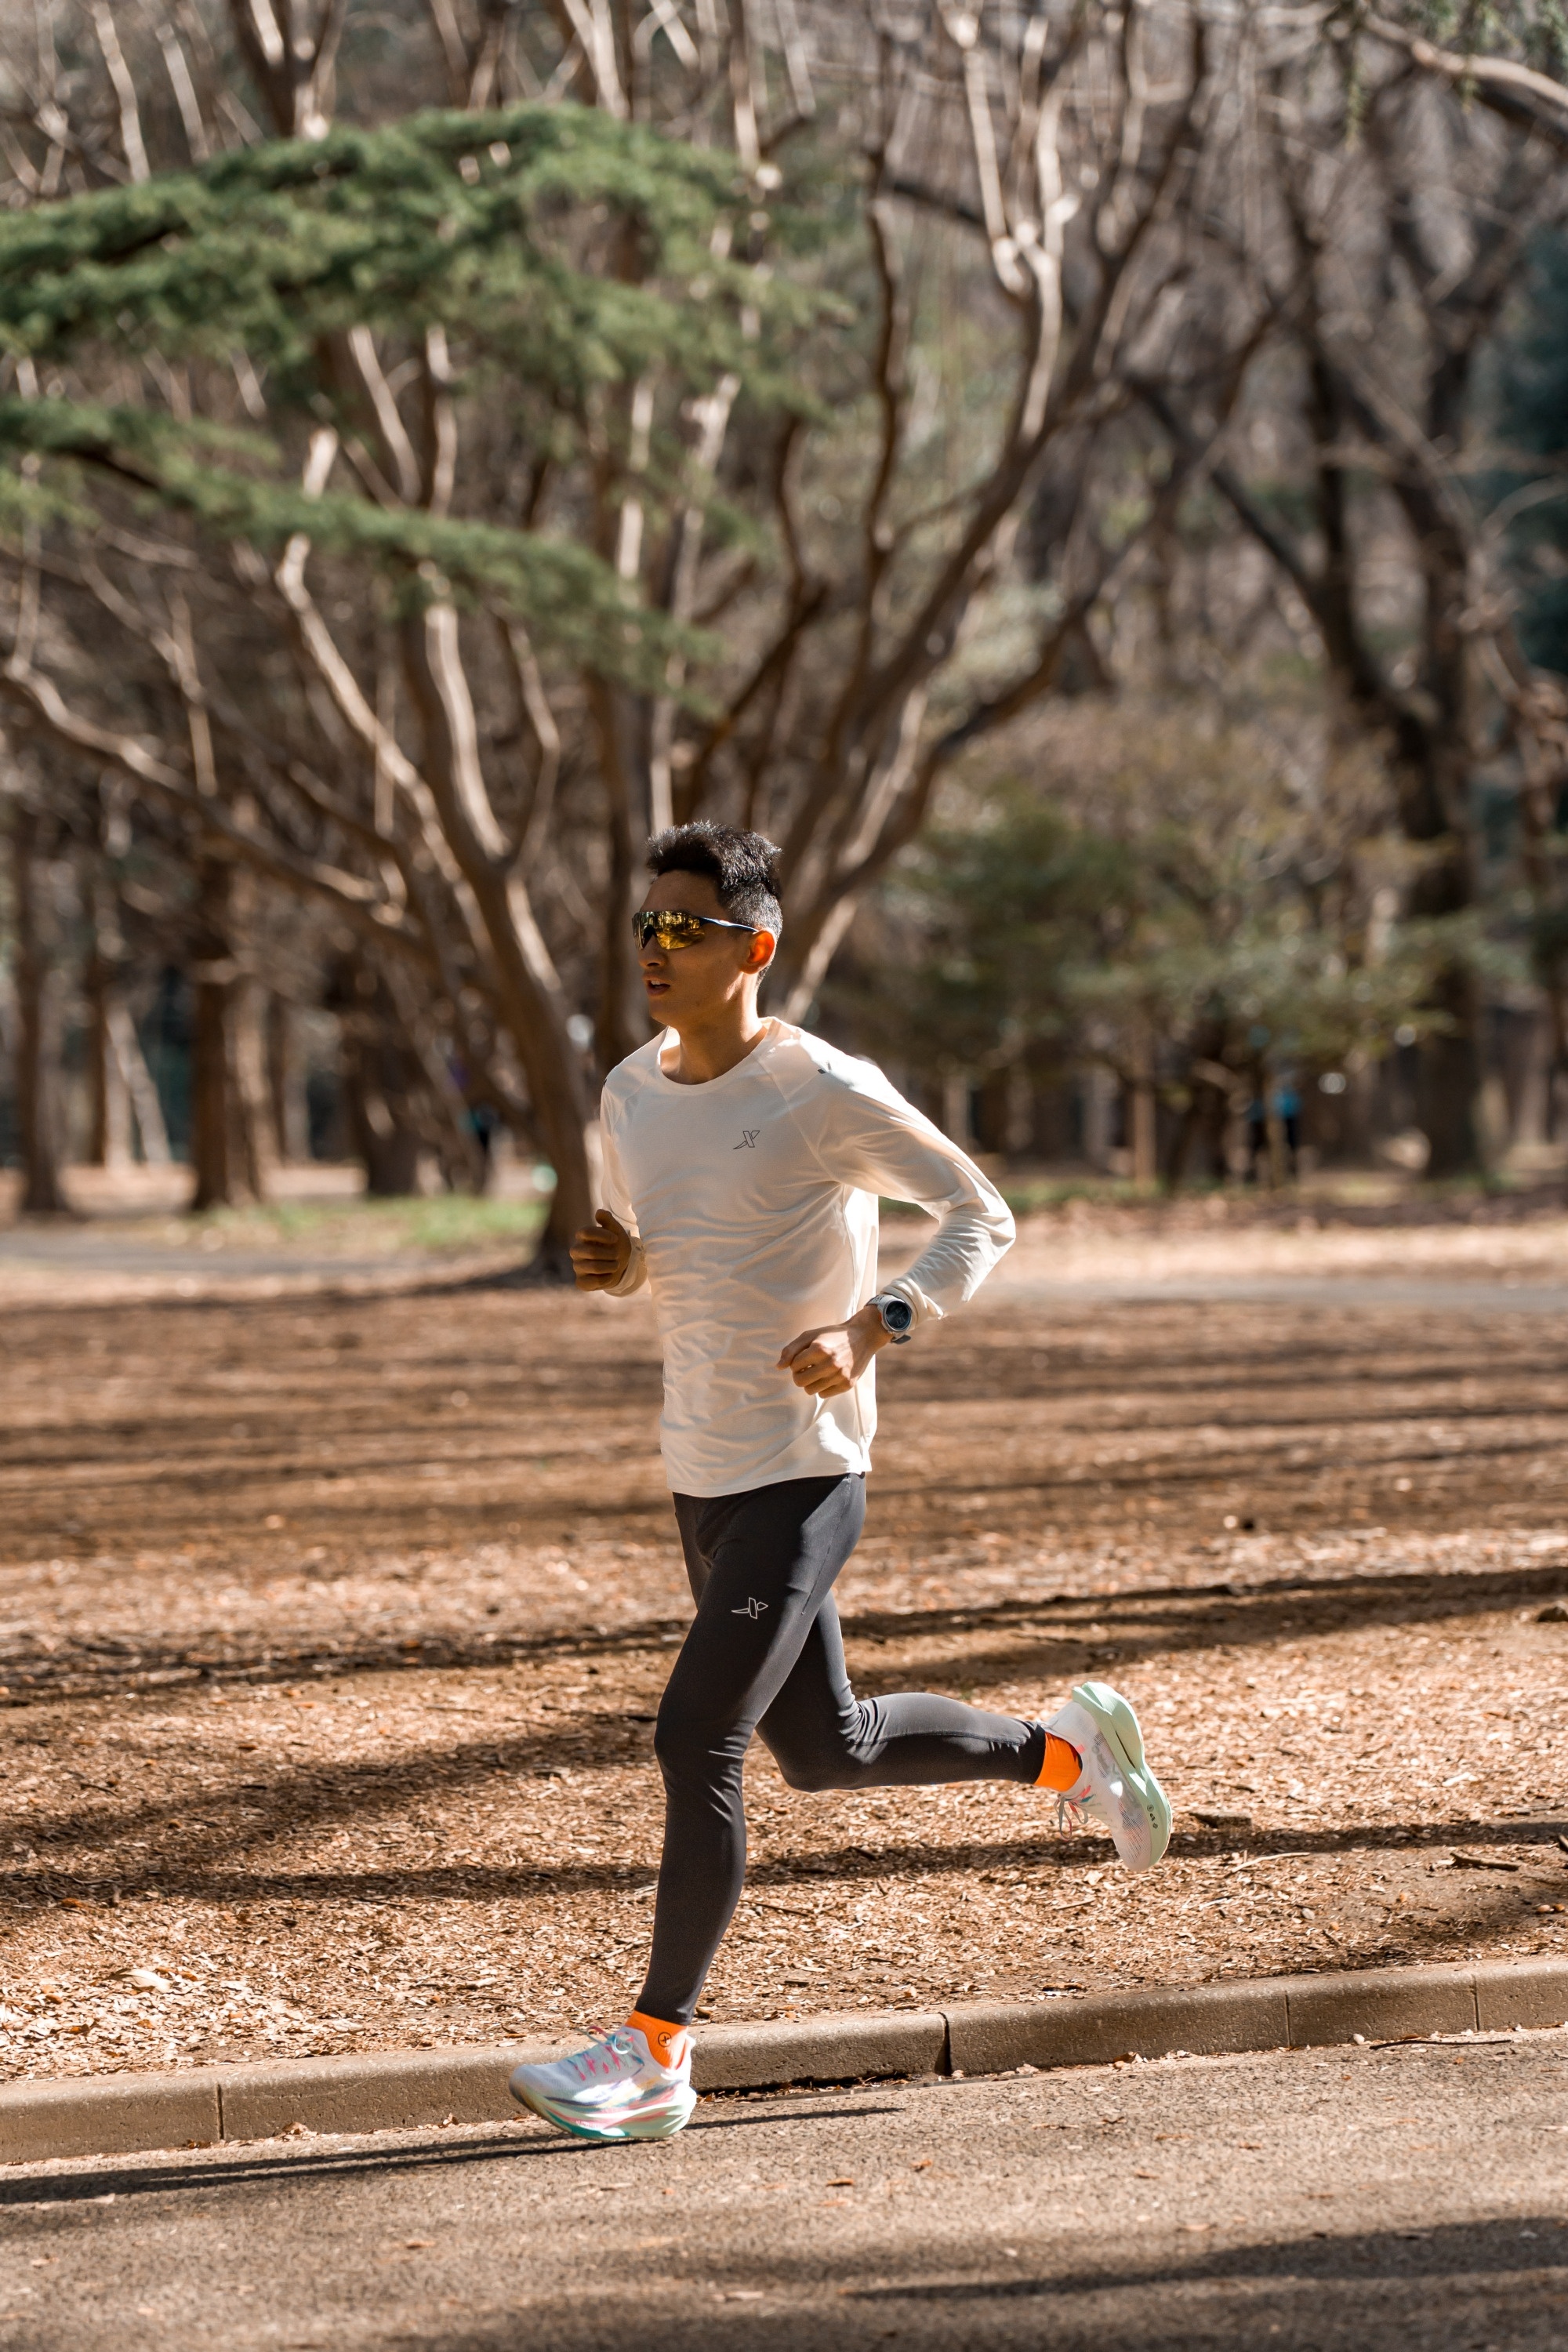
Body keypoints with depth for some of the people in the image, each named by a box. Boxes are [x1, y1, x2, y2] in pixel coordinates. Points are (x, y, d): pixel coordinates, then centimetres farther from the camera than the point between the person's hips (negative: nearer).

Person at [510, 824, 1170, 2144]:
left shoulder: (824, 1092, -14)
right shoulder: (632, 1094, 7)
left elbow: (982, 1217, -9)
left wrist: (873, 1330, -23)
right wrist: (614, 1265, -2)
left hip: (803, 1477, -8)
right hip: (702, 1476, 8)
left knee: (695, 1743, -15)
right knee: (827, 1753, 17)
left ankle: (655, 2053, -7)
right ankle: (1066, 1752, 40)